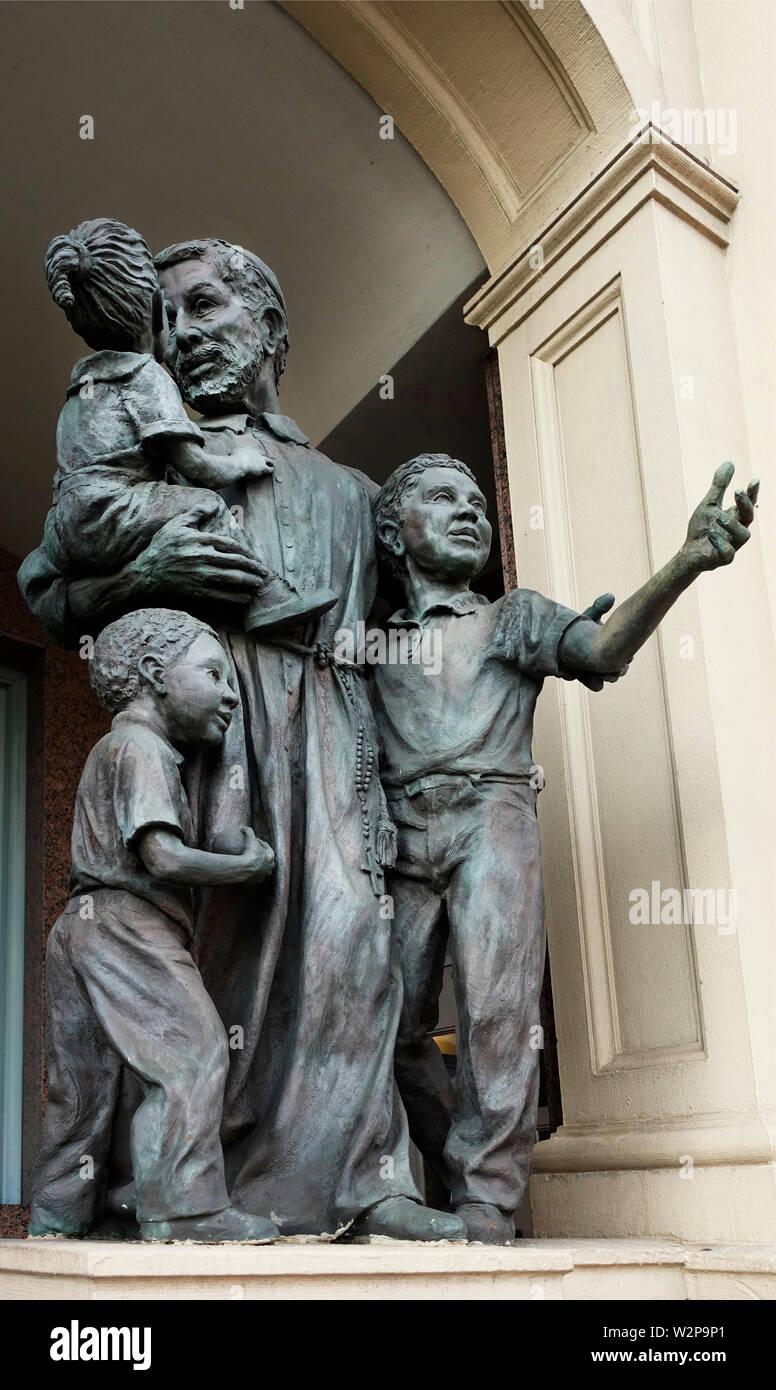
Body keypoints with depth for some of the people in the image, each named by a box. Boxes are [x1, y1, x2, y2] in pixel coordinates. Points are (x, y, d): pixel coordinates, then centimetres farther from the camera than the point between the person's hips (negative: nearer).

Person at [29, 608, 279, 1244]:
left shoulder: (112, 750, 22)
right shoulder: (142, 748, -10)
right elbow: (162, 856, -20)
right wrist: (248, 865, -10)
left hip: (81, 925, 10)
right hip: (127, 924, -10)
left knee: (85, 1076, 13)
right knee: (191, 1054, -11)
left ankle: (60, 1209, 19)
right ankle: (186, 1207, -12)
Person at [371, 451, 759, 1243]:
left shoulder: (513, 617, 15)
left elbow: (602, 650, -6)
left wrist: (688, 560, -22)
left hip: (489, 824, -2)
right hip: (401, 842, 3)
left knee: (497, 1014, -15)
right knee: (399, 1028, 1)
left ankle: (485, 1214, -11)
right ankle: (464, 1181, 18)